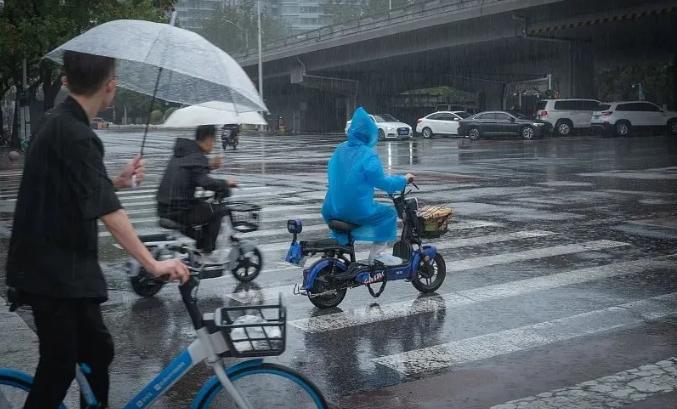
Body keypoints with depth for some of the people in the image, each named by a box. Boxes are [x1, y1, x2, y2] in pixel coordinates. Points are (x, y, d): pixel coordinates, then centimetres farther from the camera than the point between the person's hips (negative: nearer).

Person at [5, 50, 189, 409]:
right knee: (60, 364, 0)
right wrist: (153, 264, -27)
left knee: (97, 349, 15)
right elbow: (107, 211, -27)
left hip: (66, 266, 9)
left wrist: (117, 181, 7)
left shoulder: (58, 122, 10)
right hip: (55, 271, -9)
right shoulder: (73, 133, -21)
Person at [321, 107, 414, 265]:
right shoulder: (368, 155, -14)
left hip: (333, 210, 7)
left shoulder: (340, 150, 7)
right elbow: (382, 182, -15)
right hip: (358, 211, -7)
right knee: (389, 213, 11)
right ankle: (377, 252, 4)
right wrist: (404, 179, 1)